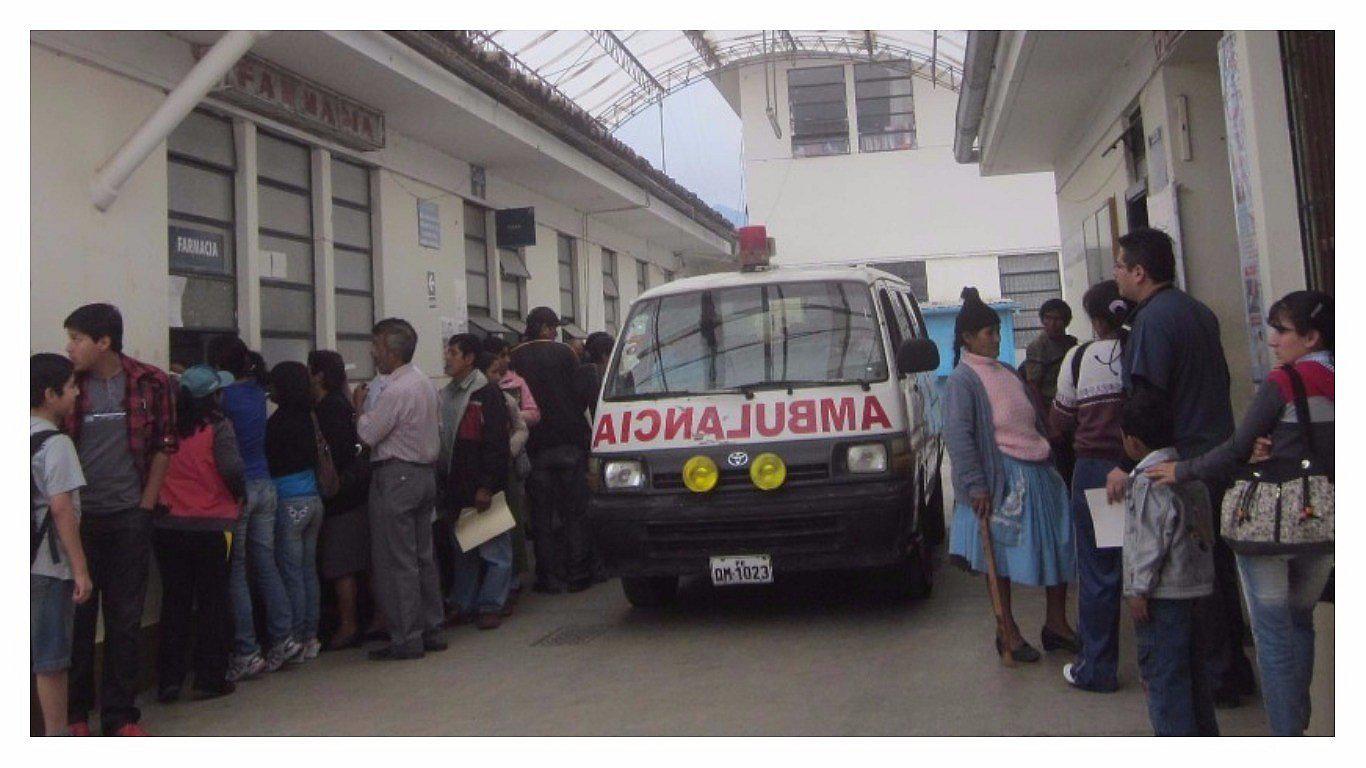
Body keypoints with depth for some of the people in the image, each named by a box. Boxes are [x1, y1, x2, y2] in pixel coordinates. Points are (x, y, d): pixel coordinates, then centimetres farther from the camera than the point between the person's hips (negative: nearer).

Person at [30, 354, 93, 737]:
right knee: (51, 658, 0)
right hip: (48, 565, -8)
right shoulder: (56, 443, -15)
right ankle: (56, 734, 8)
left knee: (38, 652, 15)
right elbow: (61, 508, -19)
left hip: (22, 562, 8)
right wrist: (80, 568, -16)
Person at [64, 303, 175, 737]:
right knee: (77, 615, 7)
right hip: (78, 518, 0)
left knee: (126, 618, 7)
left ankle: (120, 714, 18)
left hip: (129, 518, 0)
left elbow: (164, 446, 3)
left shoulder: (150, 383, -3)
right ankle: (75, 712, 22)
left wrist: (146, 506, 0)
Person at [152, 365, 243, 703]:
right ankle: (210, 679, 11)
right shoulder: (218, 427, -11)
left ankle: (169, 681, 15)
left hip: (167, 526, 4)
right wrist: (239, 496, -1)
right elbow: (232, 469, -19)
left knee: (174, 602, 12)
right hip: (211, 526, -4)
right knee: (212, 603, 7)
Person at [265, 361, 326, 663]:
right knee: (308, 571, 12)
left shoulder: (280, 420, -13)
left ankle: (294, 643, 2)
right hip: (313, 498, 8)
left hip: (289, 501, -7)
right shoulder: (308, 417, 8)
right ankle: (310, 638, 18)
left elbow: (269, 460, -8)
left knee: (291, 573, -2)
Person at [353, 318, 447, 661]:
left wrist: (360, 406, 3)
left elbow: (368, 435, -15)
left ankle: (406, 639, 1)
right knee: (423, 555, 14)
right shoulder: (424, 382, 12)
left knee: (396, 561, -3)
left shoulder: (396, 390, -18)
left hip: (395, 476, -9)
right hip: (425, 474, 9)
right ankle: (431, 630, 20)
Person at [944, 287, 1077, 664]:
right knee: (1001, 551, 2)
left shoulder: (1007, 373, 16)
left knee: (1058, 543, 9)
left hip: (1037, 473, 8)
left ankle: (1056, 623, 23)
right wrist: (975, 485, -21)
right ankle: (1006, 630, 15)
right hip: (1001, 477, -8)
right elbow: (958, 435, -16)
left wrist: (1047, 461, 19)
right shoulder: (963, 378, -8)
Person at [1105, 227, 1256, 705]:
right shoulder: (1199, 312, 14)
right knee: (1219, 567, 16)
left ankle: (1217, 678, 6)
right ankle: (1236, 669, 26)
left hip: (1180, 466, -9)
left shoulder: (1152, 320, -15)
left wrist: (1126, 465, -17)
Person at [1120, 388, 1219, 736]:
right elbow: (1206, 531, 16)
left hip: (1164, 592, -9)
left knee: (1161, 669, -2)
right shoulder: (1190, 474, 12)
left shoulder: (1148, 481, -15)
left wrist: (1140, 589, -14)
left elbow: (1152, 541, -19)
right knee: (1194, 665, 18)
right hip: (1198, 586, 9)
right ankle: (1205, 732, 28)